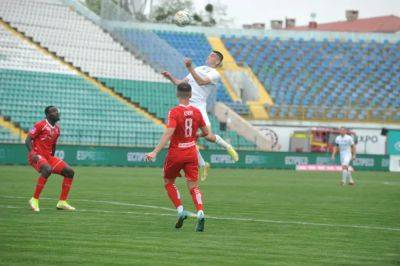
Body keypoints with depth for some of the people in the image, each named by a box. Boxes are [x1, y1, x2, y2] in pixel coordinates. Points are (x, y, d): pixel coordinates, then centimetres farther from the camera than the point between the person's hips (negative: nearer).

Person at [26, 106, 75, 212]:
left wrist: (52, 158, 16)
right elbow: (28, 140, -12)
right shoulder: (40, 125, -10)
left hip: (48, 156, 8)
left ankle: (62, 202, 4)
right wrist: (33, 154, -24)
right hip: (37, 155, -8)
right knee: (47, 169, -36)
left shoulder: (57, 128, 13)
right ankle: (34, 200, -25)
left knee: (69, 172, -2)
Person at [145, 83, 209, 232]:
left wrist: (155, 152, -28)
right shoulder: (196, 112, 1)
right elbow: (205, 132, 11)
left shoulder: (174, 112, -14)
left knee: (168, 182, 17)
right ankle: (200, 213, -20)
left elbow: (168, 134, -25)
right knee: (193, 186, 3)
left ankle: (180, 211, 3)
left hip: (175, 154, -3)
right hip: (191, 153, 3)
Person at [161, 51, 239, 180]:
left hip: (198, 107, -6)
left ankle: (227, 146, 12)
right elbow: (181, 83, 25)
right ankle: (203, 165, 14)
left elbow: (201, 82, -18)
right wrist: (170, 77, 8)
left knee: (209, 137, -19)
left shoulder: (214, 74, 1)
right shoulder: (197, 69, 23)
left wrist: (190, 67, -25)